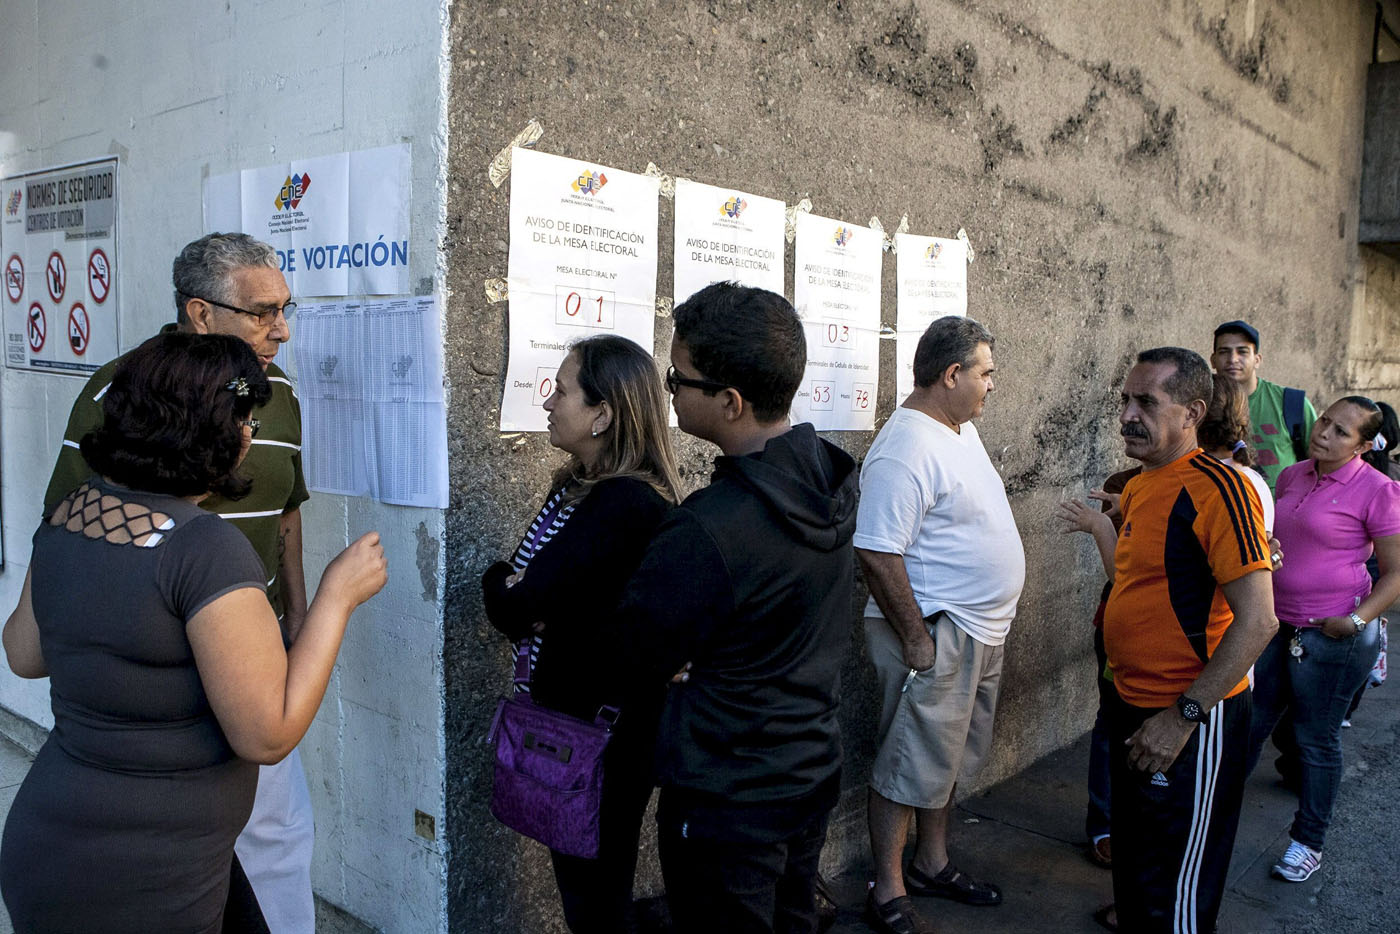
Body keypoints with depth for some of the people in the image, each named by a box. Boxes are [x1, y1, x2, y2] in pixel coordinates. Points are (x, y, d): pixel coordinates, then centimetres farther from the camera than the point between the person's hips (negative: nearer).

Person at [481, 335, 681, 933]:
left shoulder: (625, 505, -27)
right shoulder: (577, 484, 4)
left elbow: (514, 608, -30)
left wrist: (501, 585, -9)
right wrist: (514, 585, -17)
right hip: (567, 710, 9)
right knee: (577, 876, 24)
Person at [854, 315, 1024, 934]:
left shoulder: (962, 429, 10)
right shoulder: (906, 450, -23)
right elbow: (877, 554, -27)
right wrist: (916, 639, -22)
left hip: (981, 632, 10)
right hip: (937, 637, -10)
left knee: (950, 755, 21)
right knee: (909, 765, 2)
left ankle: (932, 863, 37)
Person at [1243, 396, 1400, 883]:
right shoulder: (1292, 477, 6)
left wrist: (1358, 619, -20)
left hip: (1330, 638, -6)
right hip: (1275, 625, 6)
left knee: (1316, 739, 8)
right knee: (1249, 723, 14)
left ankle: (1308, 841, 26)